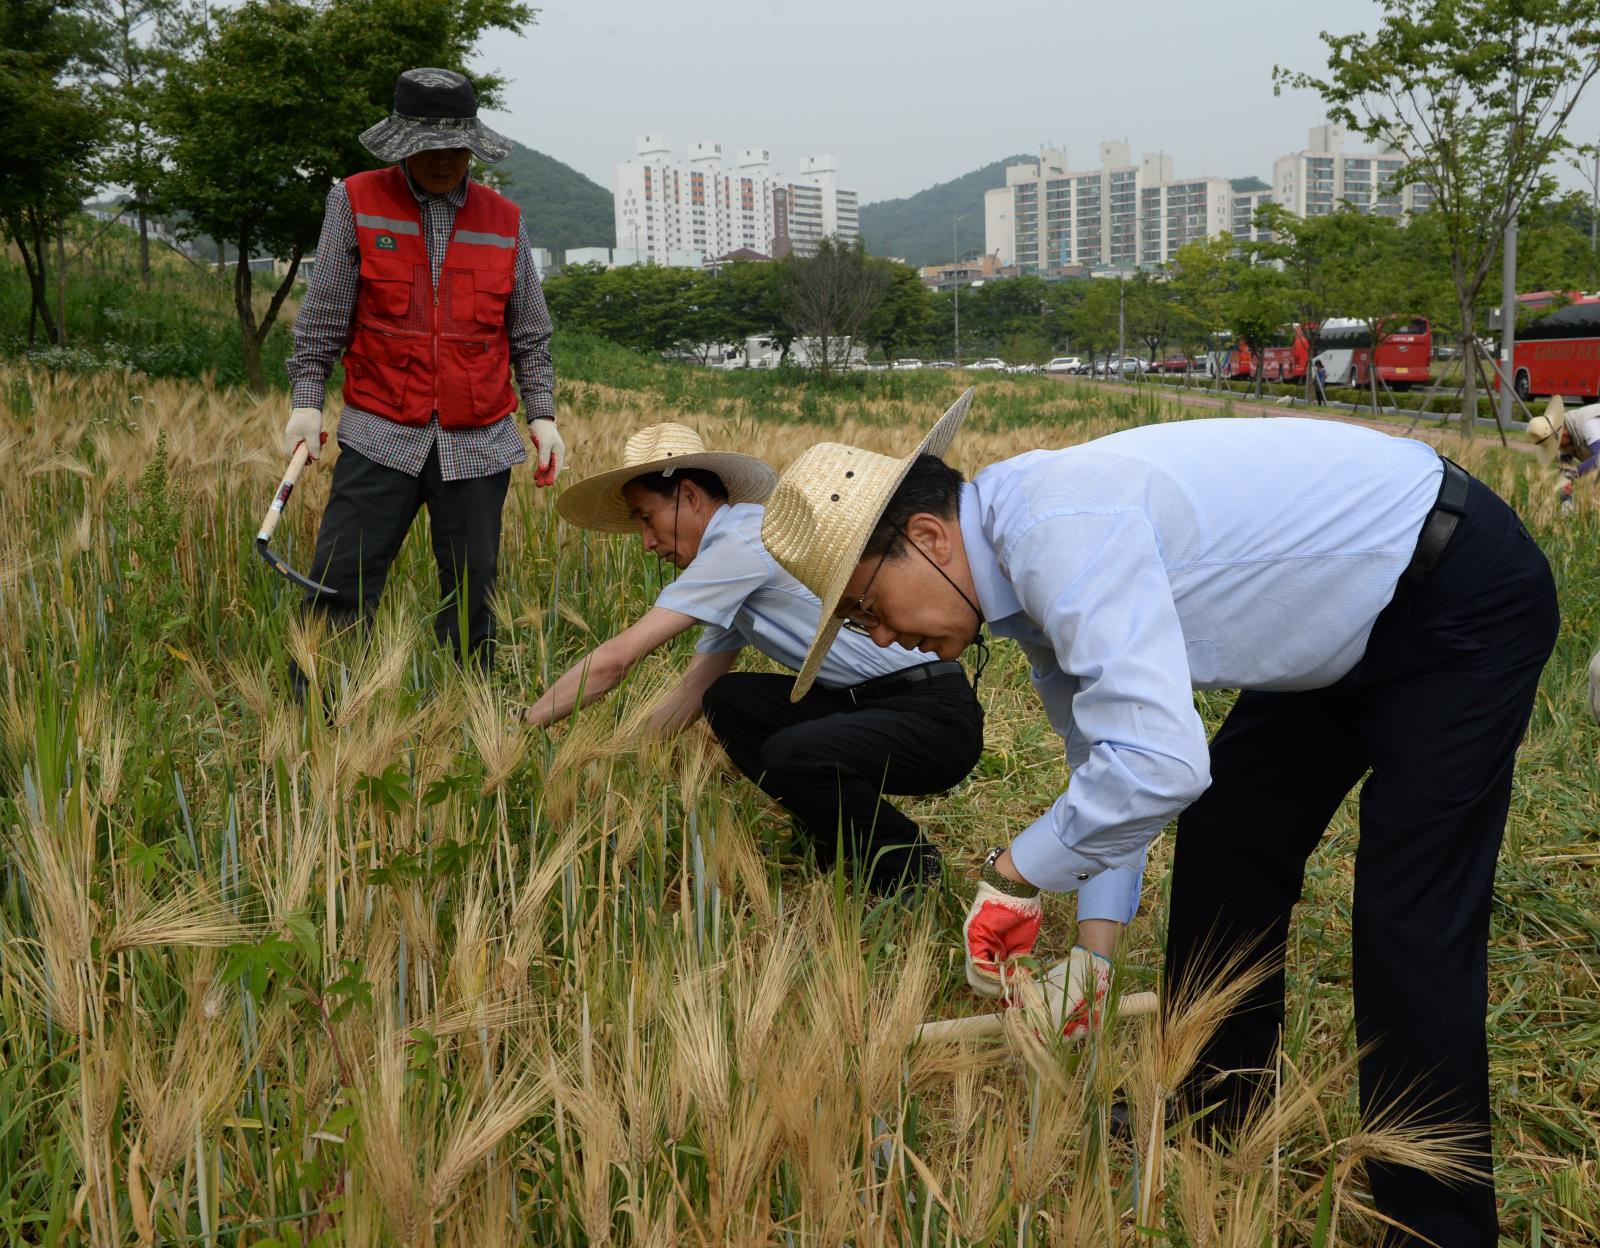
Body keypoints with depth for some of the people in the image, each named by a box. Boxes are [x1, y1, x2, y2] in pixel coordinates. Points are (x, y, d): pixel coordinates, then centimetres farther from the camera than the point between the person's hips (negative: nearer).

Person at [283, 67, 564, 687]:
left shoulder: (504, 219, 10)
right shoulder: (357, 201, 4)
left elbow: (530, 334, 15)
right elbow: (322, 316, 4)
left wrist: (543, 414, 7)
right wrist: (306, 402, -3)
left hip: (479, 442, 2)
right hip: (382, 433, -2)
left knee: (470, 596, 5)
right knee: (338, 585, -8)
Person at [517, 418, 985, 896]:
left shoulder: (743, 540, -15)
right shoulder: (735, 581, 15)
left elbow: (615, 659, -15)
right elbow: (689, 697, 19)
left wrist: (521, 725, -7)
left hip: (936, 712, -9)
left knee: (793, 756, -32)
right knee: (726, 701, 4)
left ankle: (908, 868, -5)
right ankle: (839, 839, 8)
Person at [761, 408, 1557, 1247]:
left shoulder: (1061, 532, -32)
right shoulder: (1026, 553, -1)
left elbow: (1158, 762, -40)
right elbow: (1107, 755, 8)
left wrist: (1017, 872, -25)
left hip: (1467, 601, -10)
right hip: (1350, 614, 10)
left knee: (1412, 922, -11)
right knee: (1221, 838, 14)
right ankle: (1216, 1122, 31)